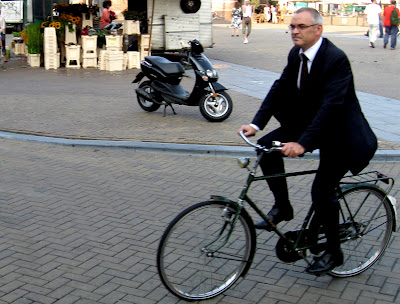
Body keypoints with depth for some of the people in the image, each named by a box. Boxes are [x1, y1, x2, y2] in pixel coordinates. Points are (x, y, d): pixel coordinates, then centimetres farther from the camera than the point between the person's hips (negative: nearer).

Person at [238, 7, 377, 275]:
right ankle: (282, 207, 6)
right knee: (267, 147, -11)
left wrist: (303, 143, -40)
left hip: (338, 133, -7)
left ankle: (333, 252, 11)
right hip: (308, 122, 7)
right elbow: (280, 88, -2)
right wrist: (256, 124, -15)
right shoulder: (296, 55, -1)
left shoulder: (336, 59, -24)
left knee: (322, 190, -11)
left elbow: (331, 105, -32)